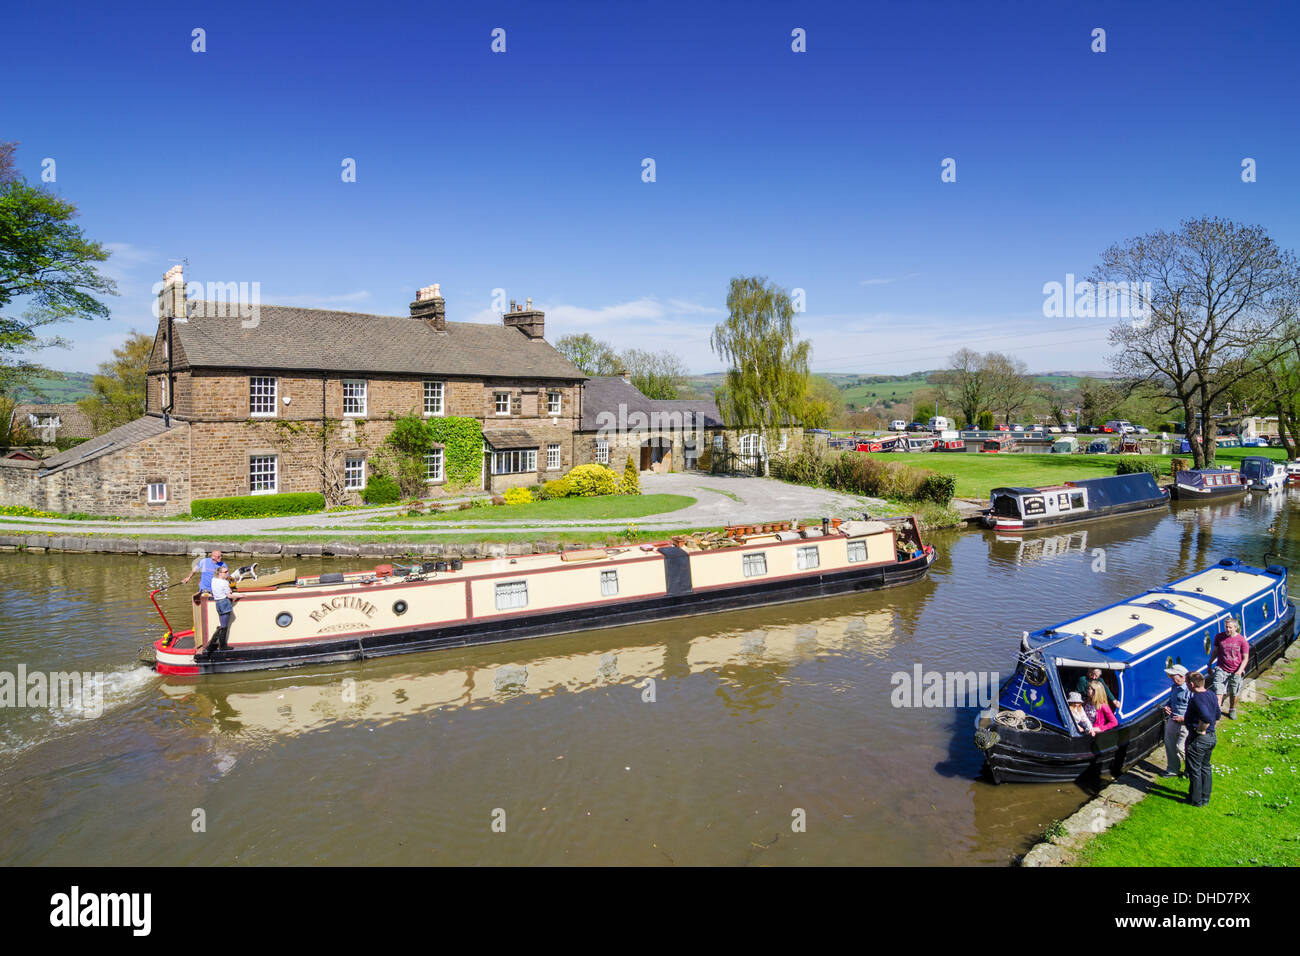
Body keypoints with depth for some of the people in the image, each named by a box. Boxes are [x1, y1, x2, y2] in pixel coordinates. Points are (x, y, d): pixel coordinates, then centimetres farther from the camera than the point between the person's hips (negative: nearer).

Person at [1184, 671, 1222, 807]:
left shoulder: (1197, 699, -26)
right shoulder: (1212, 695, 4)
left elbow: (1207, 718, -38)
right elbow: (1218, 715, 17)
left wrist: (1200, 730, -21)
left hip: (1197, 739, -9)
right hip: (1211, 737, 9)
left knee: (1195, 770, 6)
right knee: (1206, 768, 21)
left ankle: (1196, 800, 16)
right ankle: (1205, 797, 32)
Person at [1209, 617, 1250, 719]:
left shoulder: (1242, 640, -7)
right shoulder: (1219, 637, -1)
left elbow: (1245, 658, -4)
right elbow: (1215, 652, 11)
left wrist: (1240, 671, -16)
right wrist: (1210, 665, 11)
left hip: (1235, 672, 0)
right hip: (1221, 669, 0)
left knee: (1234, 694, 15)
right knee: (1218, 692, -9)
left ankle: (1232, 710, 38)